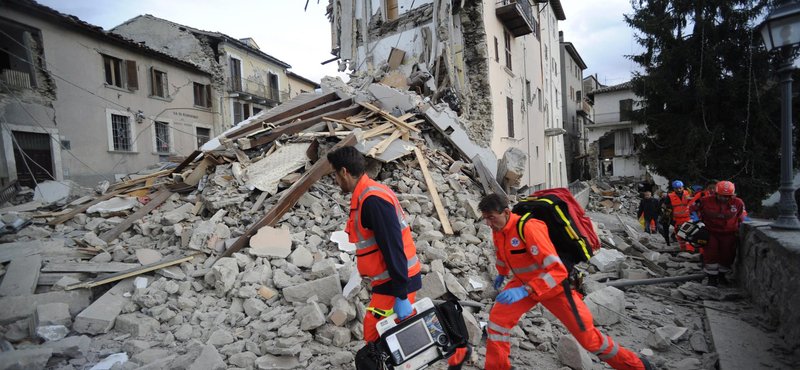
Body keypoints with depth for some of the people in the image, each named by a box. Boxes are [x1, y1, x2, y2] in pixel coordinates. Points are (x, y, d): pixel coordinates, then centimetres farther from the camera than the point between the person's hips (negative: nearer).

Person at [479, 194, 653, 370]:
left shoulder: (529, 228, -33)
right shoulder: (497, 230, -8)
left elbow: (558, 270, -35)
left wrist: (525, 291, -41)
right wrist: (502, 273, 32)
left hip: (554, 285, -6)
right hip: (524, 283, 6)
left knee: (588, 337, 6)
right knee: (497, 319, -7)